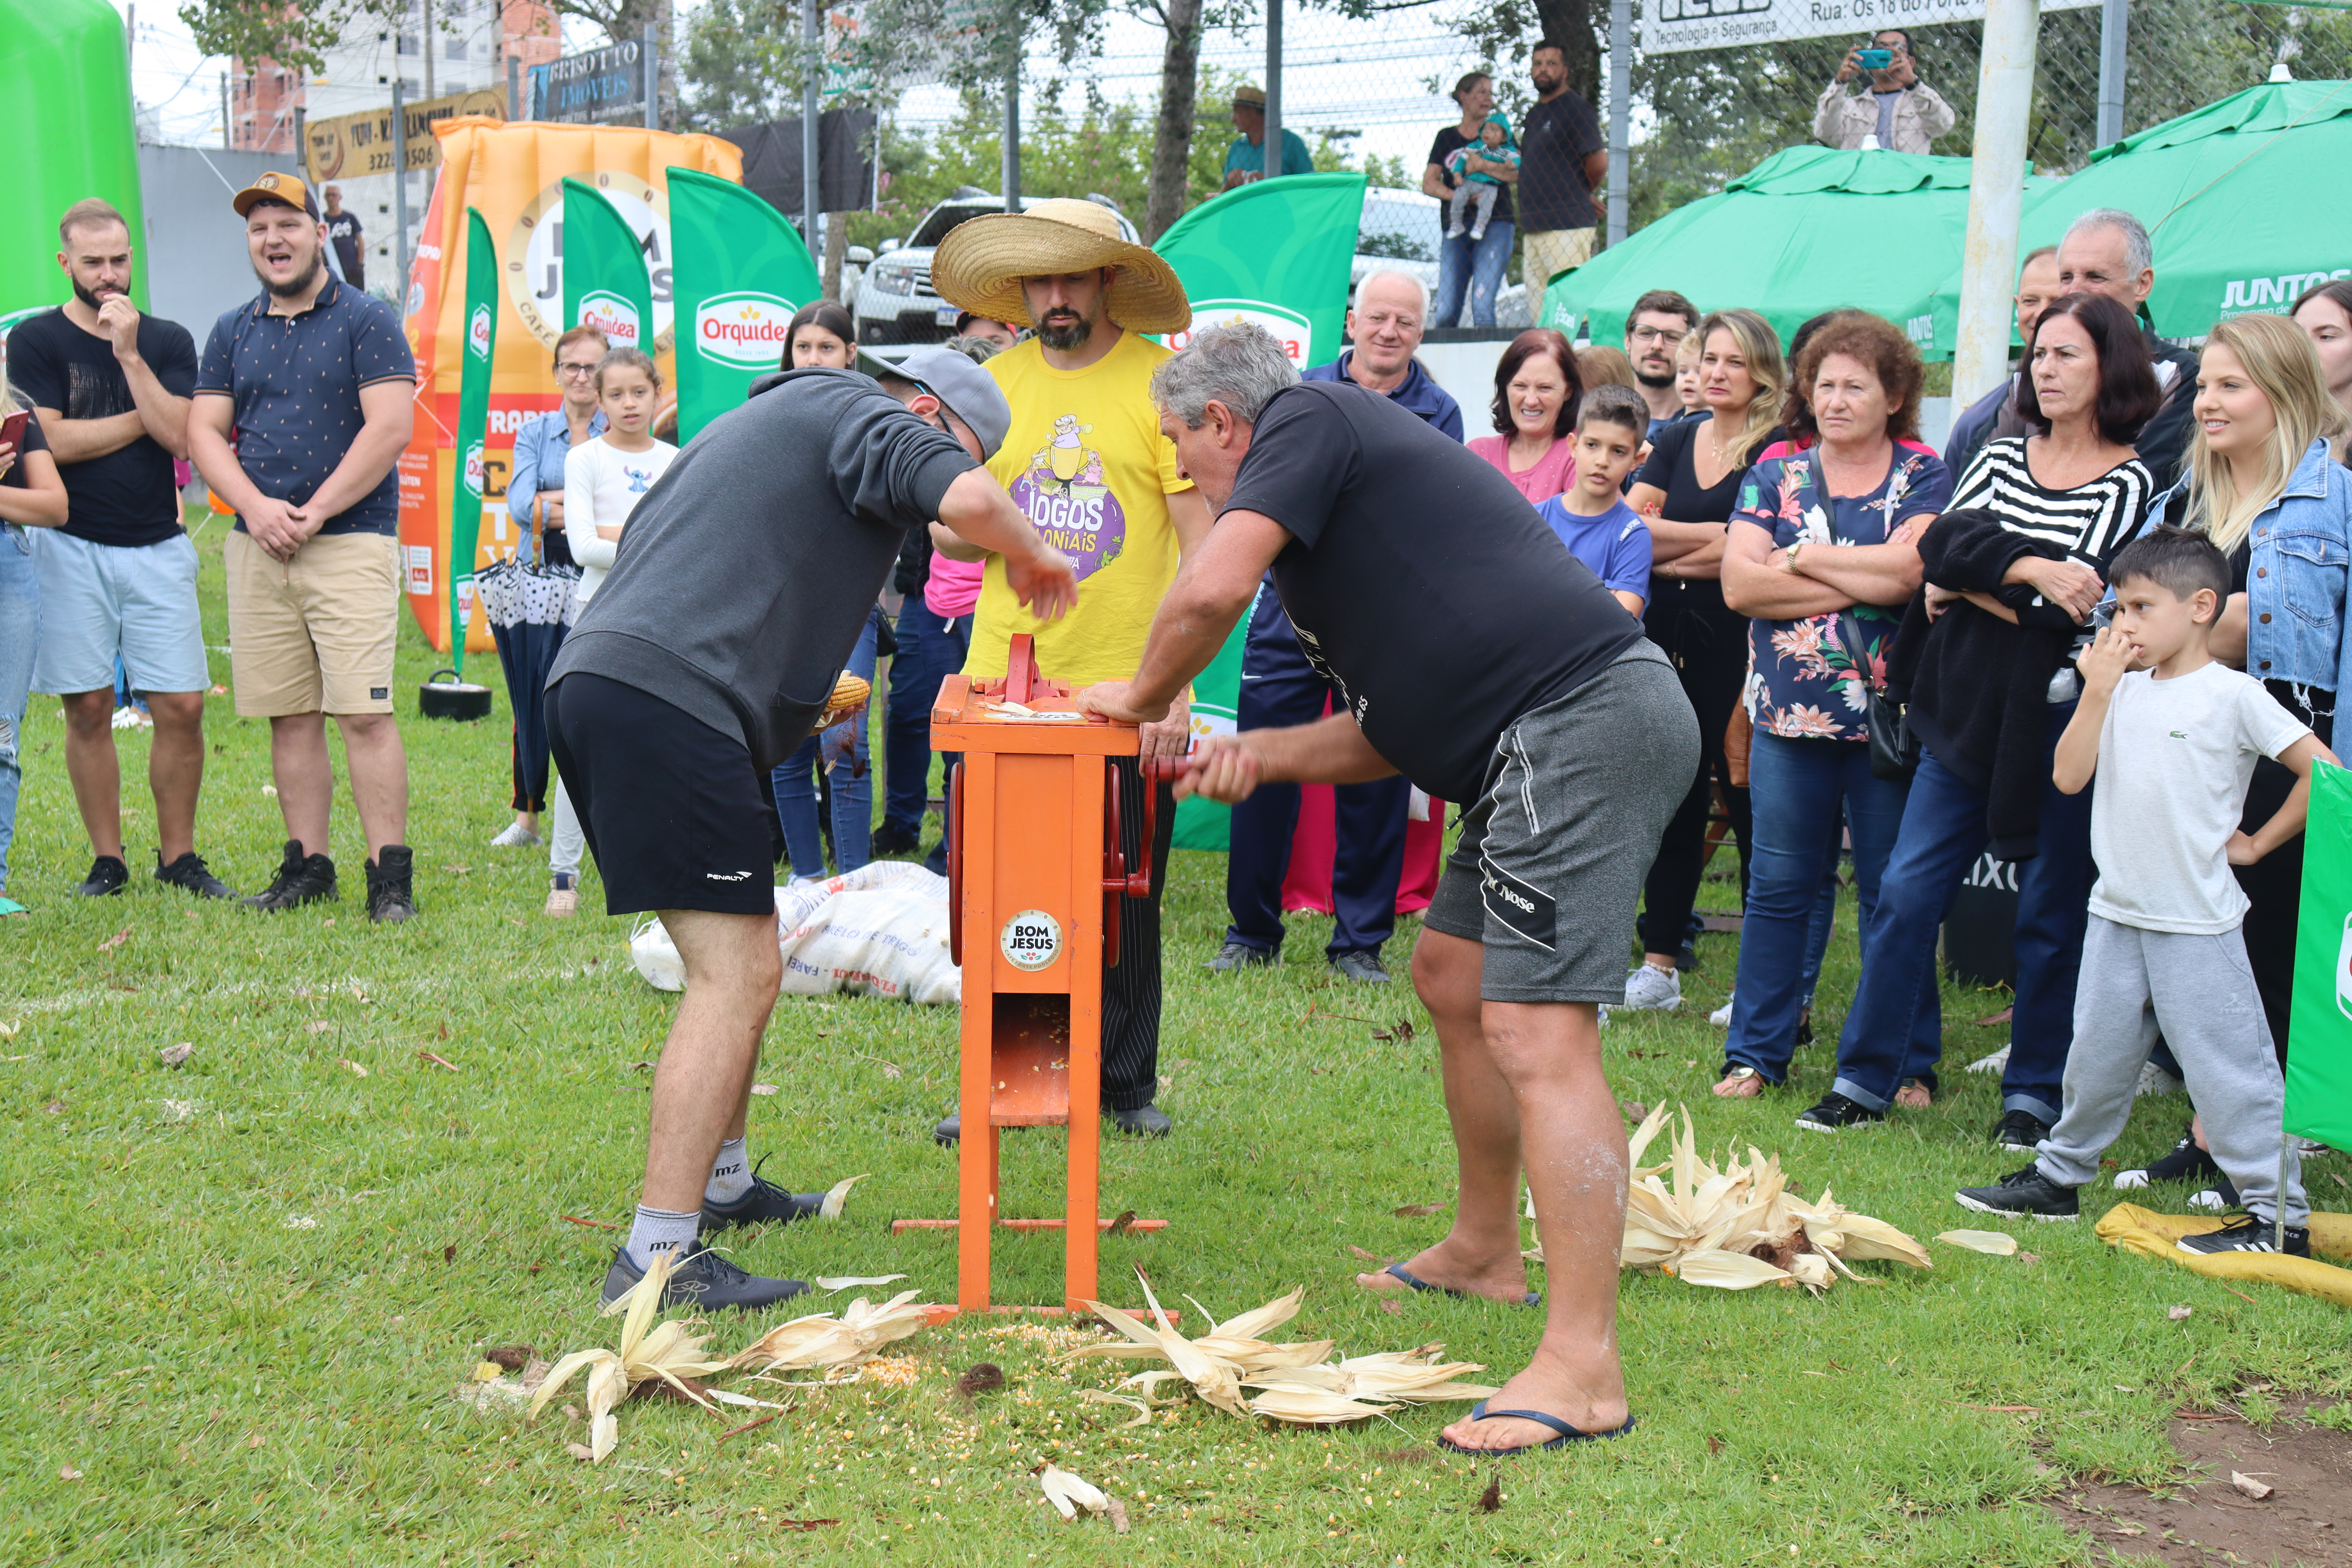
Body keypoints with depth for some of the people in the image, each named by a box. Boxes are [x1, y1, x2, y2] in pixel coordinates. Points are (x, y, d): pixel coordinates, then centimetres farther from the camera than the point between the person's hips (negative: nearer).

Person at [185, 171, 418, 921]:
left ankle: (391, 877, -9)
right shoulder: (233, 332, 16)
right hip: (257, 548, 5)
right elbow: (204, 431, 12)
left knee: (364, 712, -11)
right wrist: (256, 507, -6)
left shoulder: (367, 319, 0)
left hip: (351, 543, -5)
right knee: (289, 715, 6)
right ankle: (307, 864, 14)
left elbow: (391, 428, -9)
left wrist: (313, 513, -12)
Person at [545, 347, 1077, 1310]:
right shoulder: (867, 418, 4)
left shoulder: (773, 418, 34)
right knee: (737, 974, -12)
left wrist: (808, 695, 32)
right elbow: (969, 503, -16)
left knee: (737, 962, 22)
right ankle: (659, 1257, -16)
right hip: (667, 698, -10)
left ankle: (723, 1184, 32)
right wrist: (1033, 556, 5)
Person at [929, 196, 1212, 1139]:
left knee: (1125, 896, 7)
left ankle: (1126, 1083, 22)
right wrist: (968, 520, -8)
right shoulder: (997, 381, 8)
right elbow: (951, 536, 15)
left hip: (1129, 688, -3)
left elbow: (1202, 545, -7)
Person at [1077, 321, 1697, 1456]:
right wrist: (1255, 755, 12)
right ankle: (1484, 1251, 36)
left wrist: (1143, 696, 4)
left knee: (1535, 1033, -15)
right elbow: (1390, 729, 26)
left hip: (1583, 722, -11)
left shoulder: (1308, 419, 0)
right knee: (1452, 977, 23)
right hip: (1557, 738, 11)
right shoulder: (1350, 479, 28)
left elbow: (1211, 594, -16)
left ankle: (1583, 1369, -16)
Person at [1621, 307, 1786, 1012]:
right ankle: (1660, 966, 16)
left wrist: (1662, 551, -4)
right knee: (1673, 798, 9)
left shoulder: (1776, 451, -5)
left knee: (1746, 799, -1)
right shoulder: (1676, 441, 13)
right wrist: (1710, 536, -10)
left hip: (1735, 643, -5)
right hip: (1670, 638, 5)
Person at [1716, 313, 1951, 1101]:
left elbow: (1907, 569, -15)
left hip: (1888, 717, -2)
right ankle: (1756, 1052, 15)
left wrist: (1801, 559, -7)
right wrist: (1861, 585, -9)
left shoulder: (1924, 476, 4)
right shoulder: (1776, 473, 9)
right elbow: (1738, 583, -5)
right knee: (1778, 886, 6)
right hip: (1788, 714, 2)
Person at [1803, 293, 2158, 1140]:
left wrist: (1968, 582, -7)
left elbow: (2079, 600, -15)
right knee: (1907, 890, 2)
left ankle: (2035, 1093, 18)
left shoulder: (2133, 482, -4)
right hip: (1965, 711, 4)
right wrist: (2028, 571, -17)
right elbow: (1940, 544, -5)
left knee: (2050, 914, 5)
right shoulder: (2000, 459, 11)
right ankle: (1866, 1078, 11)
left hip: (2057, 722, -4)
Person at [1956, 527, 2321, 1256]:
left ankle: (2280, 1215, 4)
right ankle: (2059, 1176, 31)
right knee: (2096, 1056, 16)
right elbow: (2070, 776, -2)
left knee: (2226, 1066, -4)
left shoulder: (2233, 695, -8)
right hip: (2117, 914, 6)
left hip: (2197, 923, -6)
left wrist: (2257, 842, -5)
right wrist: (2098, 689, -8)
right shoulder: (2124, 690, 8)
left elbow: (2324, 771, -10)